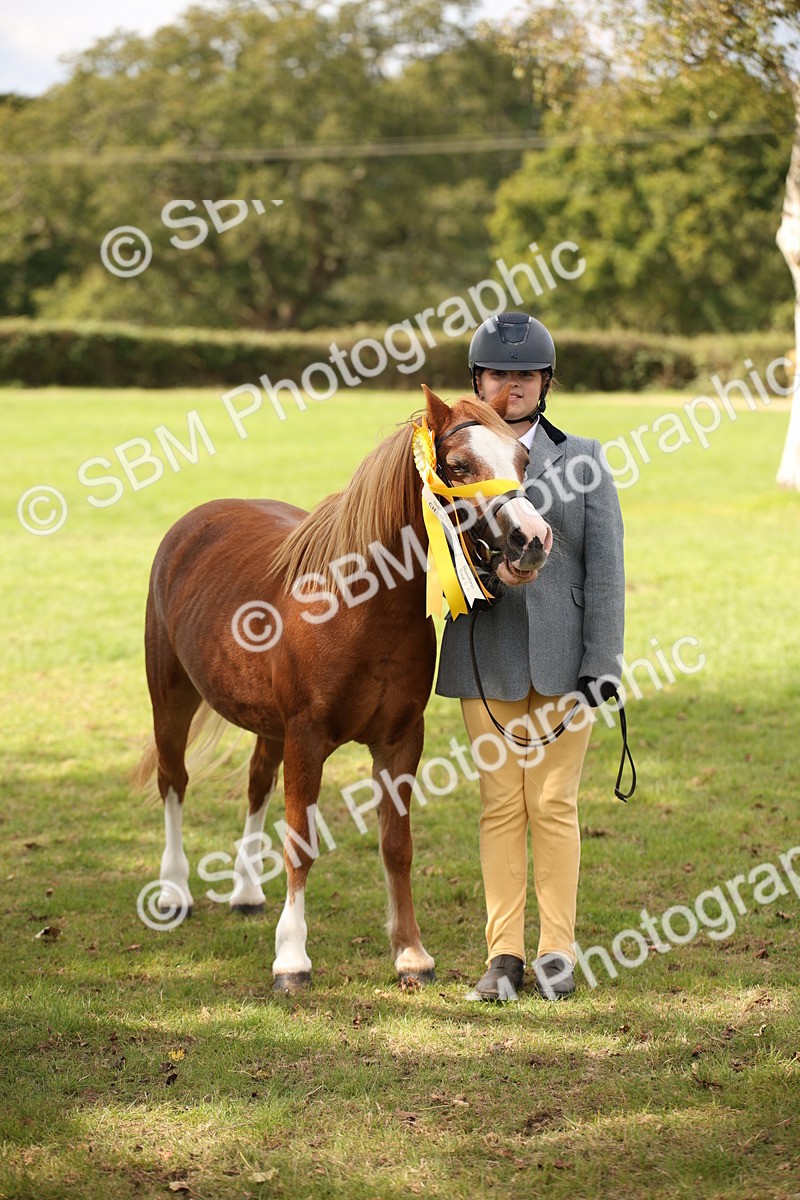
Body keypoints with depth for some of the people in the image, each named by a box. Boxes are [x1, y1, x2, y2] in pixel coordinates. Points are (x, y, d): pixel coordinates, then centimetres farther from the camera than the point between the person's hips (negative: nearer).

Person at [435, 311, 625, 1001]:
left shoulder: (582, 460, 3)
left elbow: (605, 569, -1)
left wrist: (602, 664, -7)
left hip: (561, 656, -1)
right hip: (486, 658, 1)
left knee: (553, 802, 0)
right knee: (500, 805, 4)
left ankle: (558, 950, 10)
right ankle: (504, 953, 10)